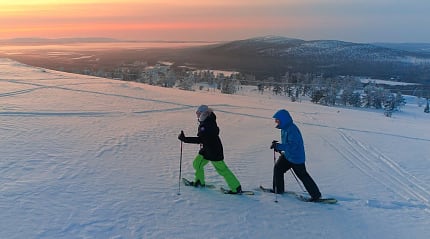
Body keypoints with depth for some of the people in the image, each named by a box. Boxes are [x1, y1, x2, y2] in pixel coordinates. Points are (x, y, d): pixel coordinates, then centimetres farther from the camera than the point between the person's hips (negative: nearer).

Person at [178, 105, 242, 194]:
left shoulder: (207, 126, -29)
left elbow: (200, 139, -36)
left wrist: (185, 139, -36)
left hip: (214, 152, -10)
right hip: (206, 150, 10)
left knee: (222, 169, -1)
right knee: (197, 163, 15)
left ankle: (236, 188, 9)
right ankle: (200, 182, 35)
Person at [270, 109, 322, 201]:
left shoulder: (292, 130, -28)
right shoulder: (284, 128, 3)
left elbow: (292, 145, -34)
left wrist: (278, 146, -34)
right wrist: (278, 147, 7)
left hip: (296, 157, -9)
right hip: (287, 155, 9)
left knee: (302, 175, 1)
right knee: (277, 168, 11)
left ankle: (316, 194, 15)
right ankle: (278, 190, 26)